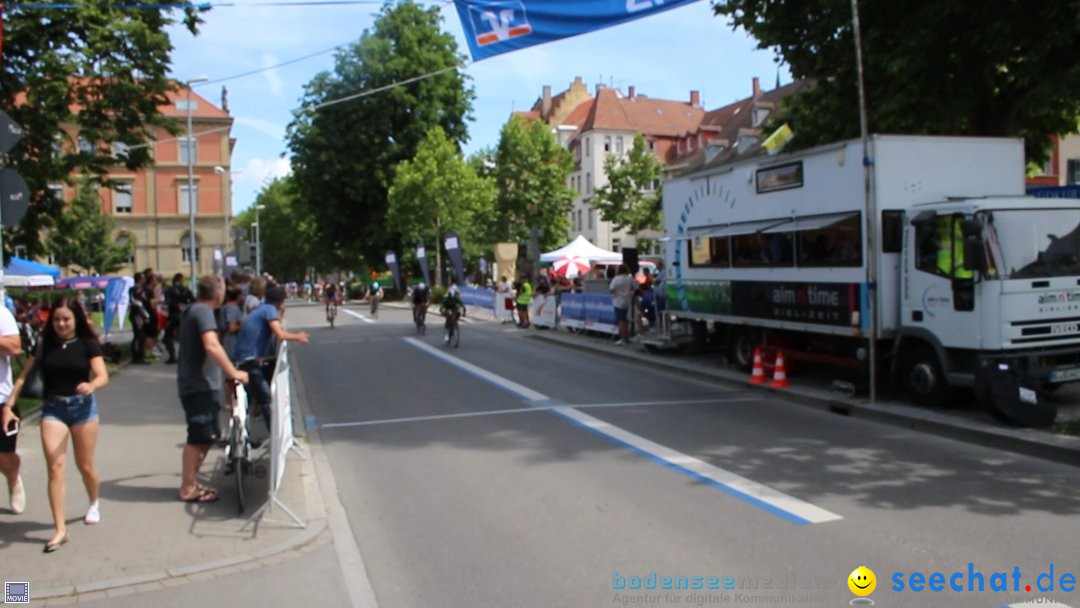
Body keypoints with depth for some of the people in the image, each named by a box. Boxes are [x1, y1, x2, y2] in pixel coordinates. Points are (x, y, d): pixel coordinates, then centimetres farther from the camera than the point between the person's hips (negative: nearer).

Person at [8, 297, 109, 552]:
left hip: (82, 406, -1)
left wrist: (91, 385, -37)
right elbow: (25, 375, 2)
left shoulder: (88, 343, -5)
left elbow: (103, 376, -15)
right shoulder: (45, 344, 2)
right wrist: (9, 404, -6)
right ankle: (60, 529, -4)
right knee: (55, 467, -8)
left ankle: (94, 503, 41)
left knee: (84, 464, 11)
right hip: (52, 408, 1)